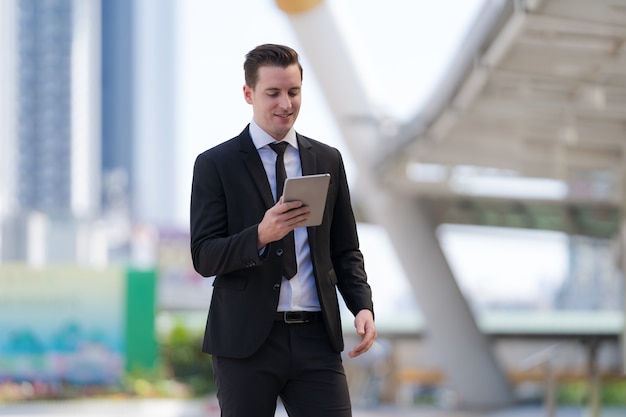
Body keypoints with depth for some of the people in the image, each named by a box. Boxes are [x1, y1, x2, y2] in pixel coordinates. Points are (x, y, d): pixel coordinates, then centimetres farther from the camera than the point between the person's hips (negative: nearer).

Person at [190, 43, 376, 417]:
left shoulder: (327, 161, 12)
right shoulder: (215, 165, 0)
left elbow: (345, 250, 15)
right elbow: (204, 257, -6)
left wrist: (363, 306, -3)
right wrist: (261, 236, -24)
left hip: (316, 339, 3)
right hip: (246, 341, -2)